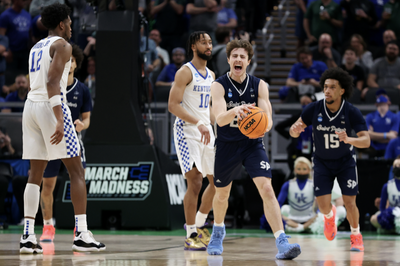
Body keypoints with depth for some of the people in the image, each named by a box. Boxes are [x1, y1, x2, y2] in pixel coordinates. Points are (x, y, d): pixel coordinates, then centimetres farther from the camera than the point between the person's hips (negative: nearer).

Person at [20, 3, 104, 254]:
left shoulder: (36, 47, 21)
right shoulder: (62, 45, -5)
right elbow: (52, 82, -18)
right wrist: (59, 120, -23)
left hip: (31, 105, 8)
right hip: (51, 106, -8)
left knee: (36, 174, 9)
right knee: (76, 171, -3)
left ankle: (28, 236, 1)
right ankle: (82, 235, -9)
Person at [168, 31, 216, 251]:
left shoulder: (211, 75, 15)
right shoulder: (185, 72, -9)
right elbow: (173, 105, -17)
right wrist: (198, 123, -25)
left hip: (206, 131, 8)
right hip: (187, 131, -8)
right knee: (195, 182, -14)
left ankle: (199, 224, 25)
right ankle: (191, 236, -7)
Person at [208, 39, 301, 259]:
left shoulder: (259, 86, -8)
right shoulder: (219, 86, -14)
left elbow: (268, 119, -14)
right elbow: (219, 118, -29)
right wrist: (235, 111, -51)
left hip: (253, 144, 0)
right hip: (227, 146, 0)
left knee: (267, 189, -18)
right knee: (222, 193, 16)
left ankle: (282, 243, -25)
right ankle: (218, 232, 47)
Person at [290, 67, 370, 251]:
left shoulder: (352, 112, -22)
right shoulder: (314, 109, -19)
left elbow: (366, 141, -27)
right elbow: (295, 131, -10)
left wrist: (349, 140, -47)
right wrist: (295, 130, -36)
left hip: (345, 160, -1)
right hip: (322, 161, 1)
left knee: (349, 203, -9)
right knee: (323, 204, -8)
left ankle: (356, 235, 19)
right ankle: (330, 216, 31)